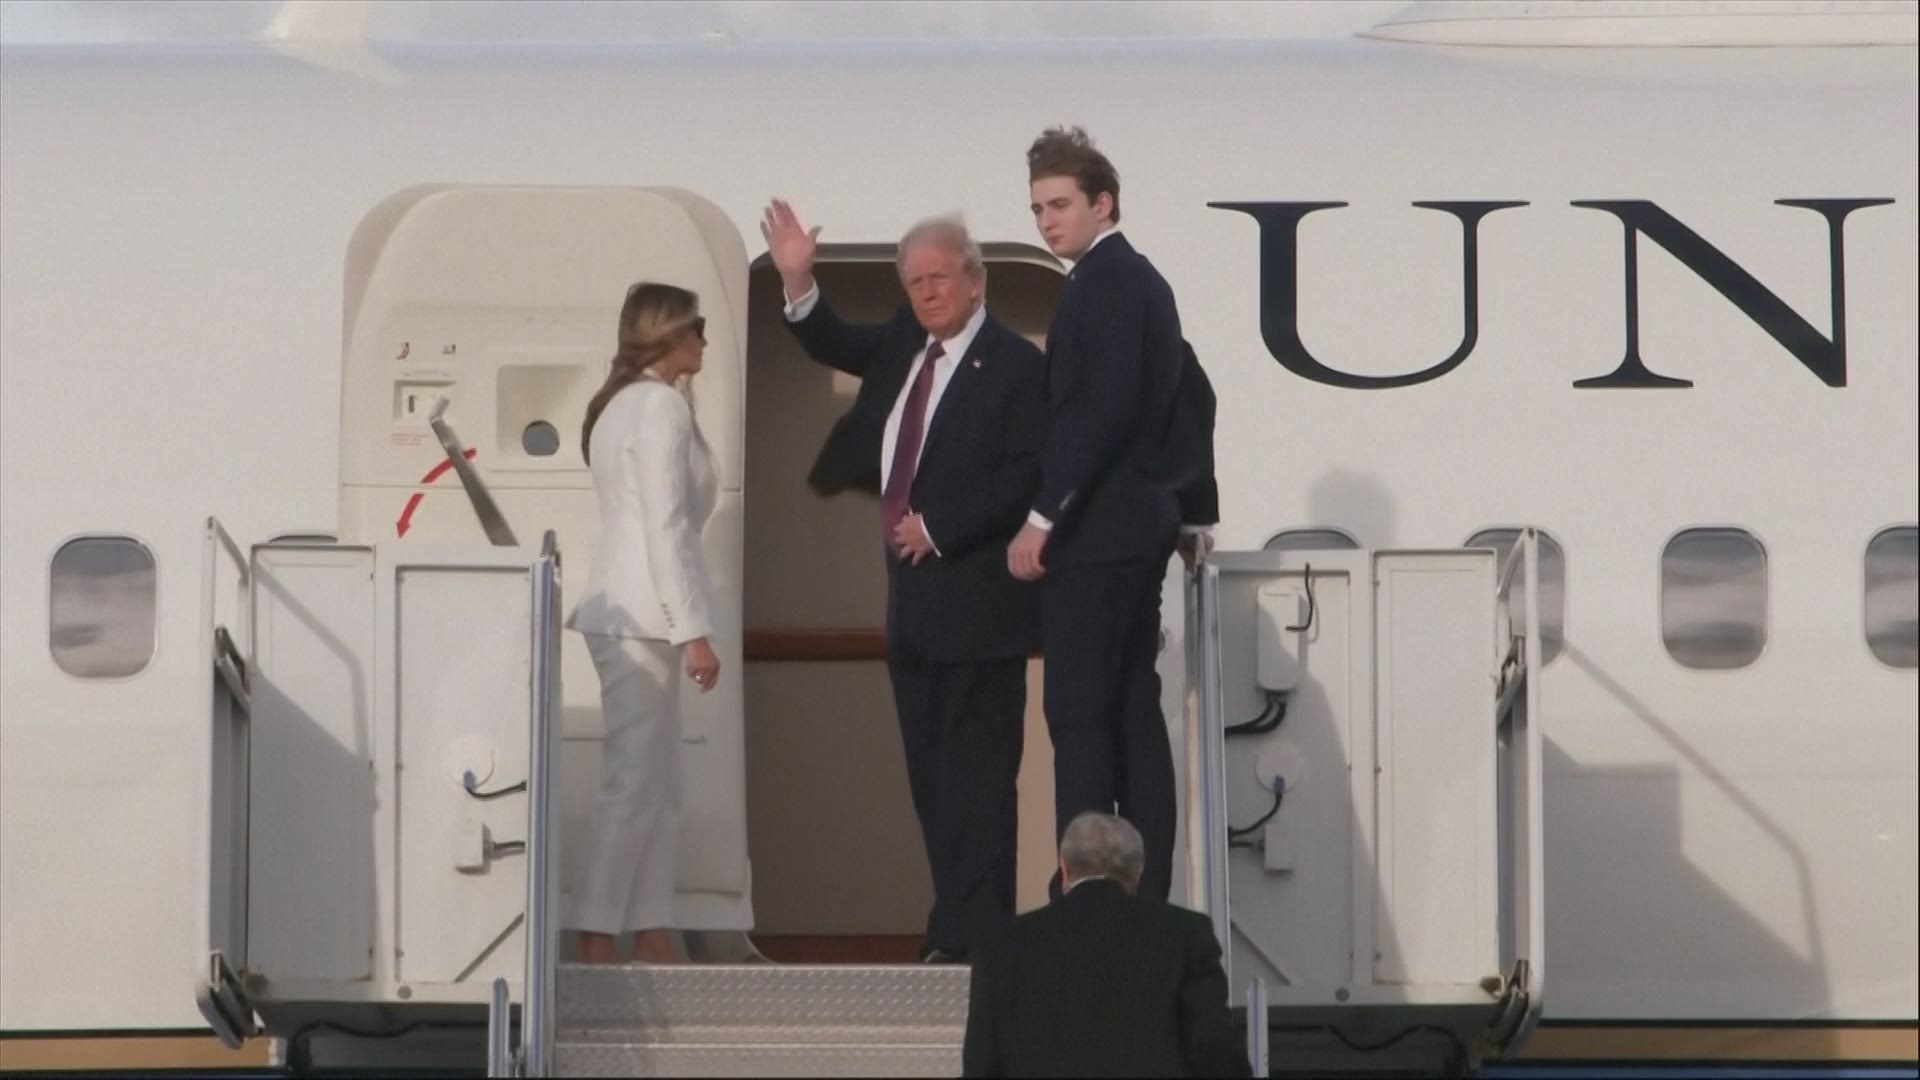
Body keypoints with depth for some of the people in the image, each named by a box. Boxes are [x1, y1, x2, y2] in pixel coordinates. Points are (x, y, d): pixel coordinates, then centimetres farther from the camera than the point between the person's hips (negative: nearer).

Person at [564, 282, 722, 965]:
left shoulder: (620, 405, 18)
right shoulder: (660, 405, -12)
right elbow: (667, 526, -17)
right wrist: (694, 631, -17)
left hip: (625, 613, 10)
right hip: (644, 614, -10)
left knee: (658, 785, 10)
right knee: (634, 785, -9)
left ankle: (651, 936, 9)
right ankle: (596, 942, -10)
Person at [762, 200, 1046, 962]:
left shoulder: (1014, 367, -12)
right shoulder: (905, 345, 12)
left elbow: (1028, 475, -18)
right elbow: (836, 347, 26)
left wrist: (938, 529, -18)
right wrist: (797, 281, 8)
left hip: (974, 603, -9)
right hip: (914, 594, 9)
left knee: (974, 773, -8)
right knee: (930, 774, 11)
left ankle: (974, 935, -7)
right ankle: (954, 927, 16)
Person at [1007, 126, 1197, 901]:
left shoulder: (1106, 280, -12)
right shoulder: (1139, 279, 18)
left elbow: (1105, 406, -21)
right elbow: (1166, 402, 22)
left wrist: (1043, 516, -19)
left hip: (1096, 529, -10)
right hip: (1135, 524, 10)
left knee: (1080, 719, -10)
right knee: (1134, 715, 7)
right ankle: (1144, 897, 7)